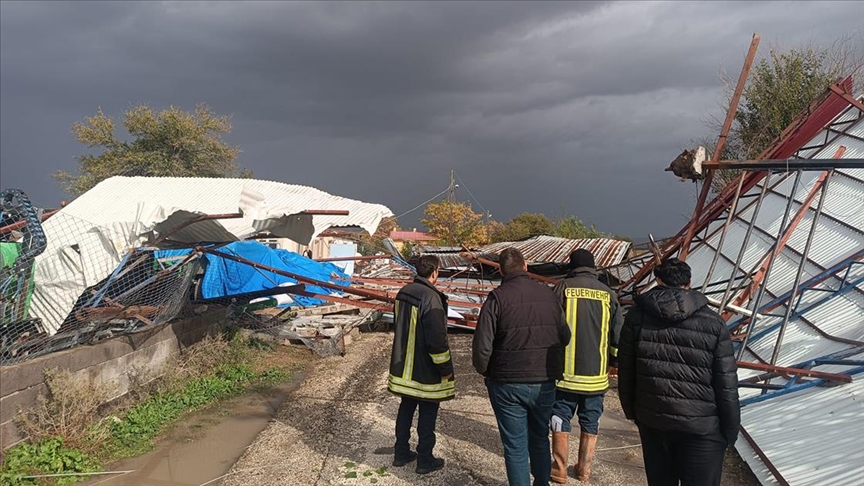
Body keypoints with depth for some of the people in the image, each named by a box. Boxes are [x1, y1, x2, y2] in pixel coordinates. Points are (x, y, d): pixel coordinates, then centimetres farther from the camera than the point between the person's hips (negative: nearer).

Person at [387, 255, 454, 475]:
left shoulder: (403, 293, 3)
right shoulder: (431, 298, -24)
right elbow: (437, 340, -24)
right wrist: (446, 369, -13)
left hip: (403, 366, 8)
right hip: (426, 371, -8)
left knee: (406, 408, 19)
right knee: (427, 414, 7)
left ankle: (401, 453, 30)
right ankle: (425, 460, 18)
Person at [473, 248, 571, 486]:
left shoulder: (497, 297, -12)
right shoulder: (548, 294, -1)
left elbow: (482, 345, -16)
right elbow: (565, 336, 2)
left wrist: (484, 371, 2)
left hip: (508, 384, -4)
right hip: (544, 383, 4)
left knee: (515, 447, 8)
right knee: (540, 439, 23)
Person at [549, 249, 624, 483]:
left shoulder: (563, 288, -7)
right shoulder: (608, 294, 0)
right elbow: (618, 334, 3)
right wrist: (613, 363, 18)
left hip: (566, 371, -2)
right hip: (597, 374, 3)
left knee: (560, 420, 10)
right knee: (590, 423, 16)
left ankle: (559, 470, 15)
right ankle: (584, 469, 24)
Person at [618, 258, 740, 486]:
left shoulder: (636, 316, -3)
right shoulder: (713, 323, -8)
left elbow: (626, 371, 1)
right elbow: (726, 383, -8)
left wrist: (631, 410, 15)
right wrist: (731, 429, 3)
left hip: (652, 420, 3)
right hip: (702, 426, -2)